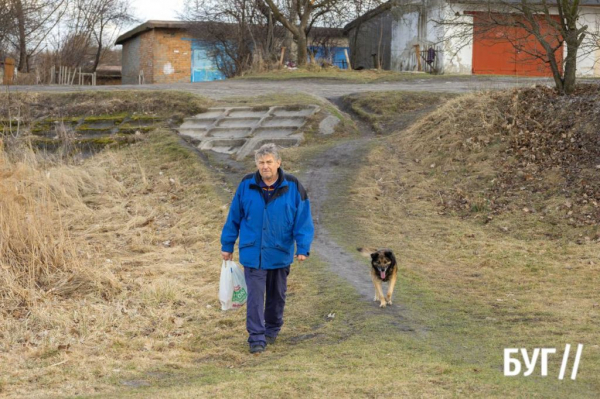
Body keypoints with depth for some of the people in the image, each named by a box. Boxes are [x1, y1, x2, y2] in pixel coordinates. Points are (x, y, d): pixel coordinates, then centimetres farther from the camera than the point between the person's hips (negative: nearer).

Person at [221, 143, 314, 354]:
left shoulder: (292, 187, -7)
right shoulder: (246, 185, -5)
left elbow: (303, 219, -5)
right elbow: (234, 217, 4)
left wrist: (303, 247, -13)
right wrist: (227, 245, 7)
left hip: (280, 253, 1)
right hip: (252, 253, -1)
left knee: (277, 295, 16)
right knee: (255, 297, -5)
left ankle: (272, 330, 35)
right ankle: (256, 338, 0)